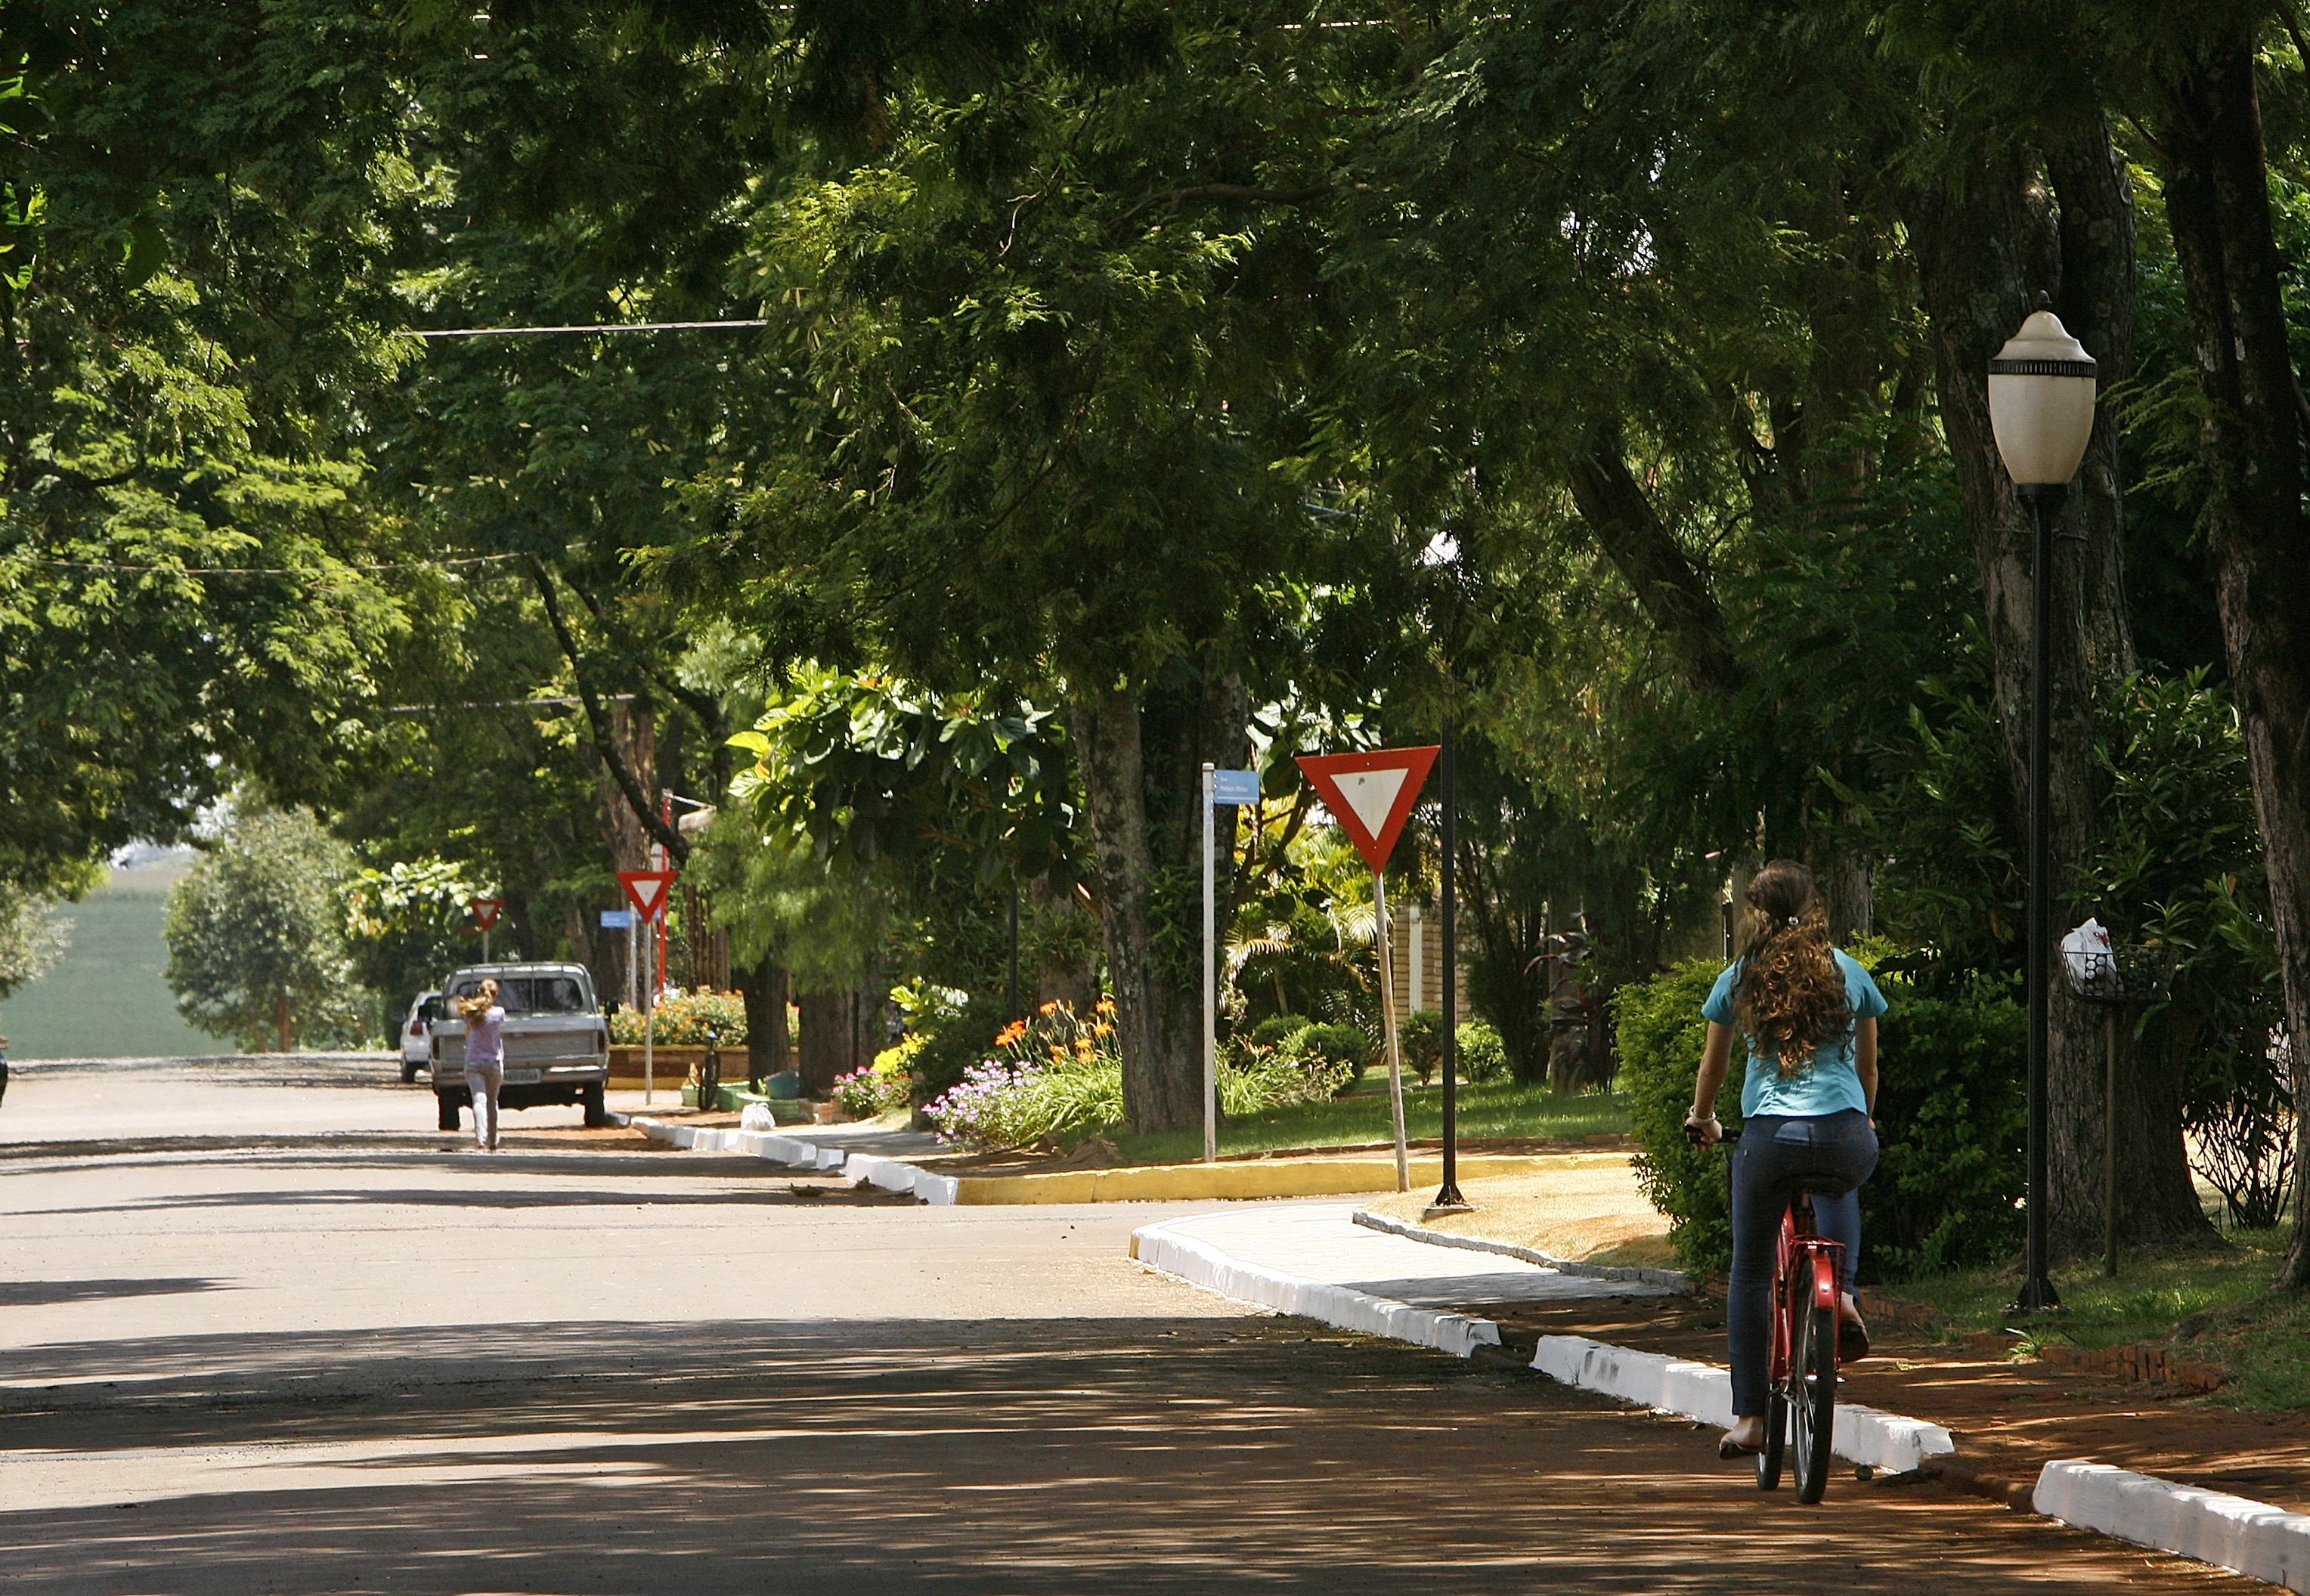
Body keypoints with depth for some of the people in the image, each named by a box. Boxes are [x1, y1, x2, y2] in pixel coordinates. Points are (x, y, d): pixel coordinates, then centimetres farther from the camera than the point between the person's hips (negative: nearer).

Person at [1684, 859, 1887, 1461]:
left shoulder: (1739, 980, 10)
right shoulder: (1848, 972, 12)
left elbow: (1714, 1062, 24)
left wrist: (1702, 1119, 44)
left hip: (1769, 1136, -2)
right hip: (1846, 1140, 2)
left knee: (1750, 1274, 13)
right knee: (1839, 1187, 39)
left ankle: (1748, 1417, 8)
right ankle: (1842, 1293, 16)